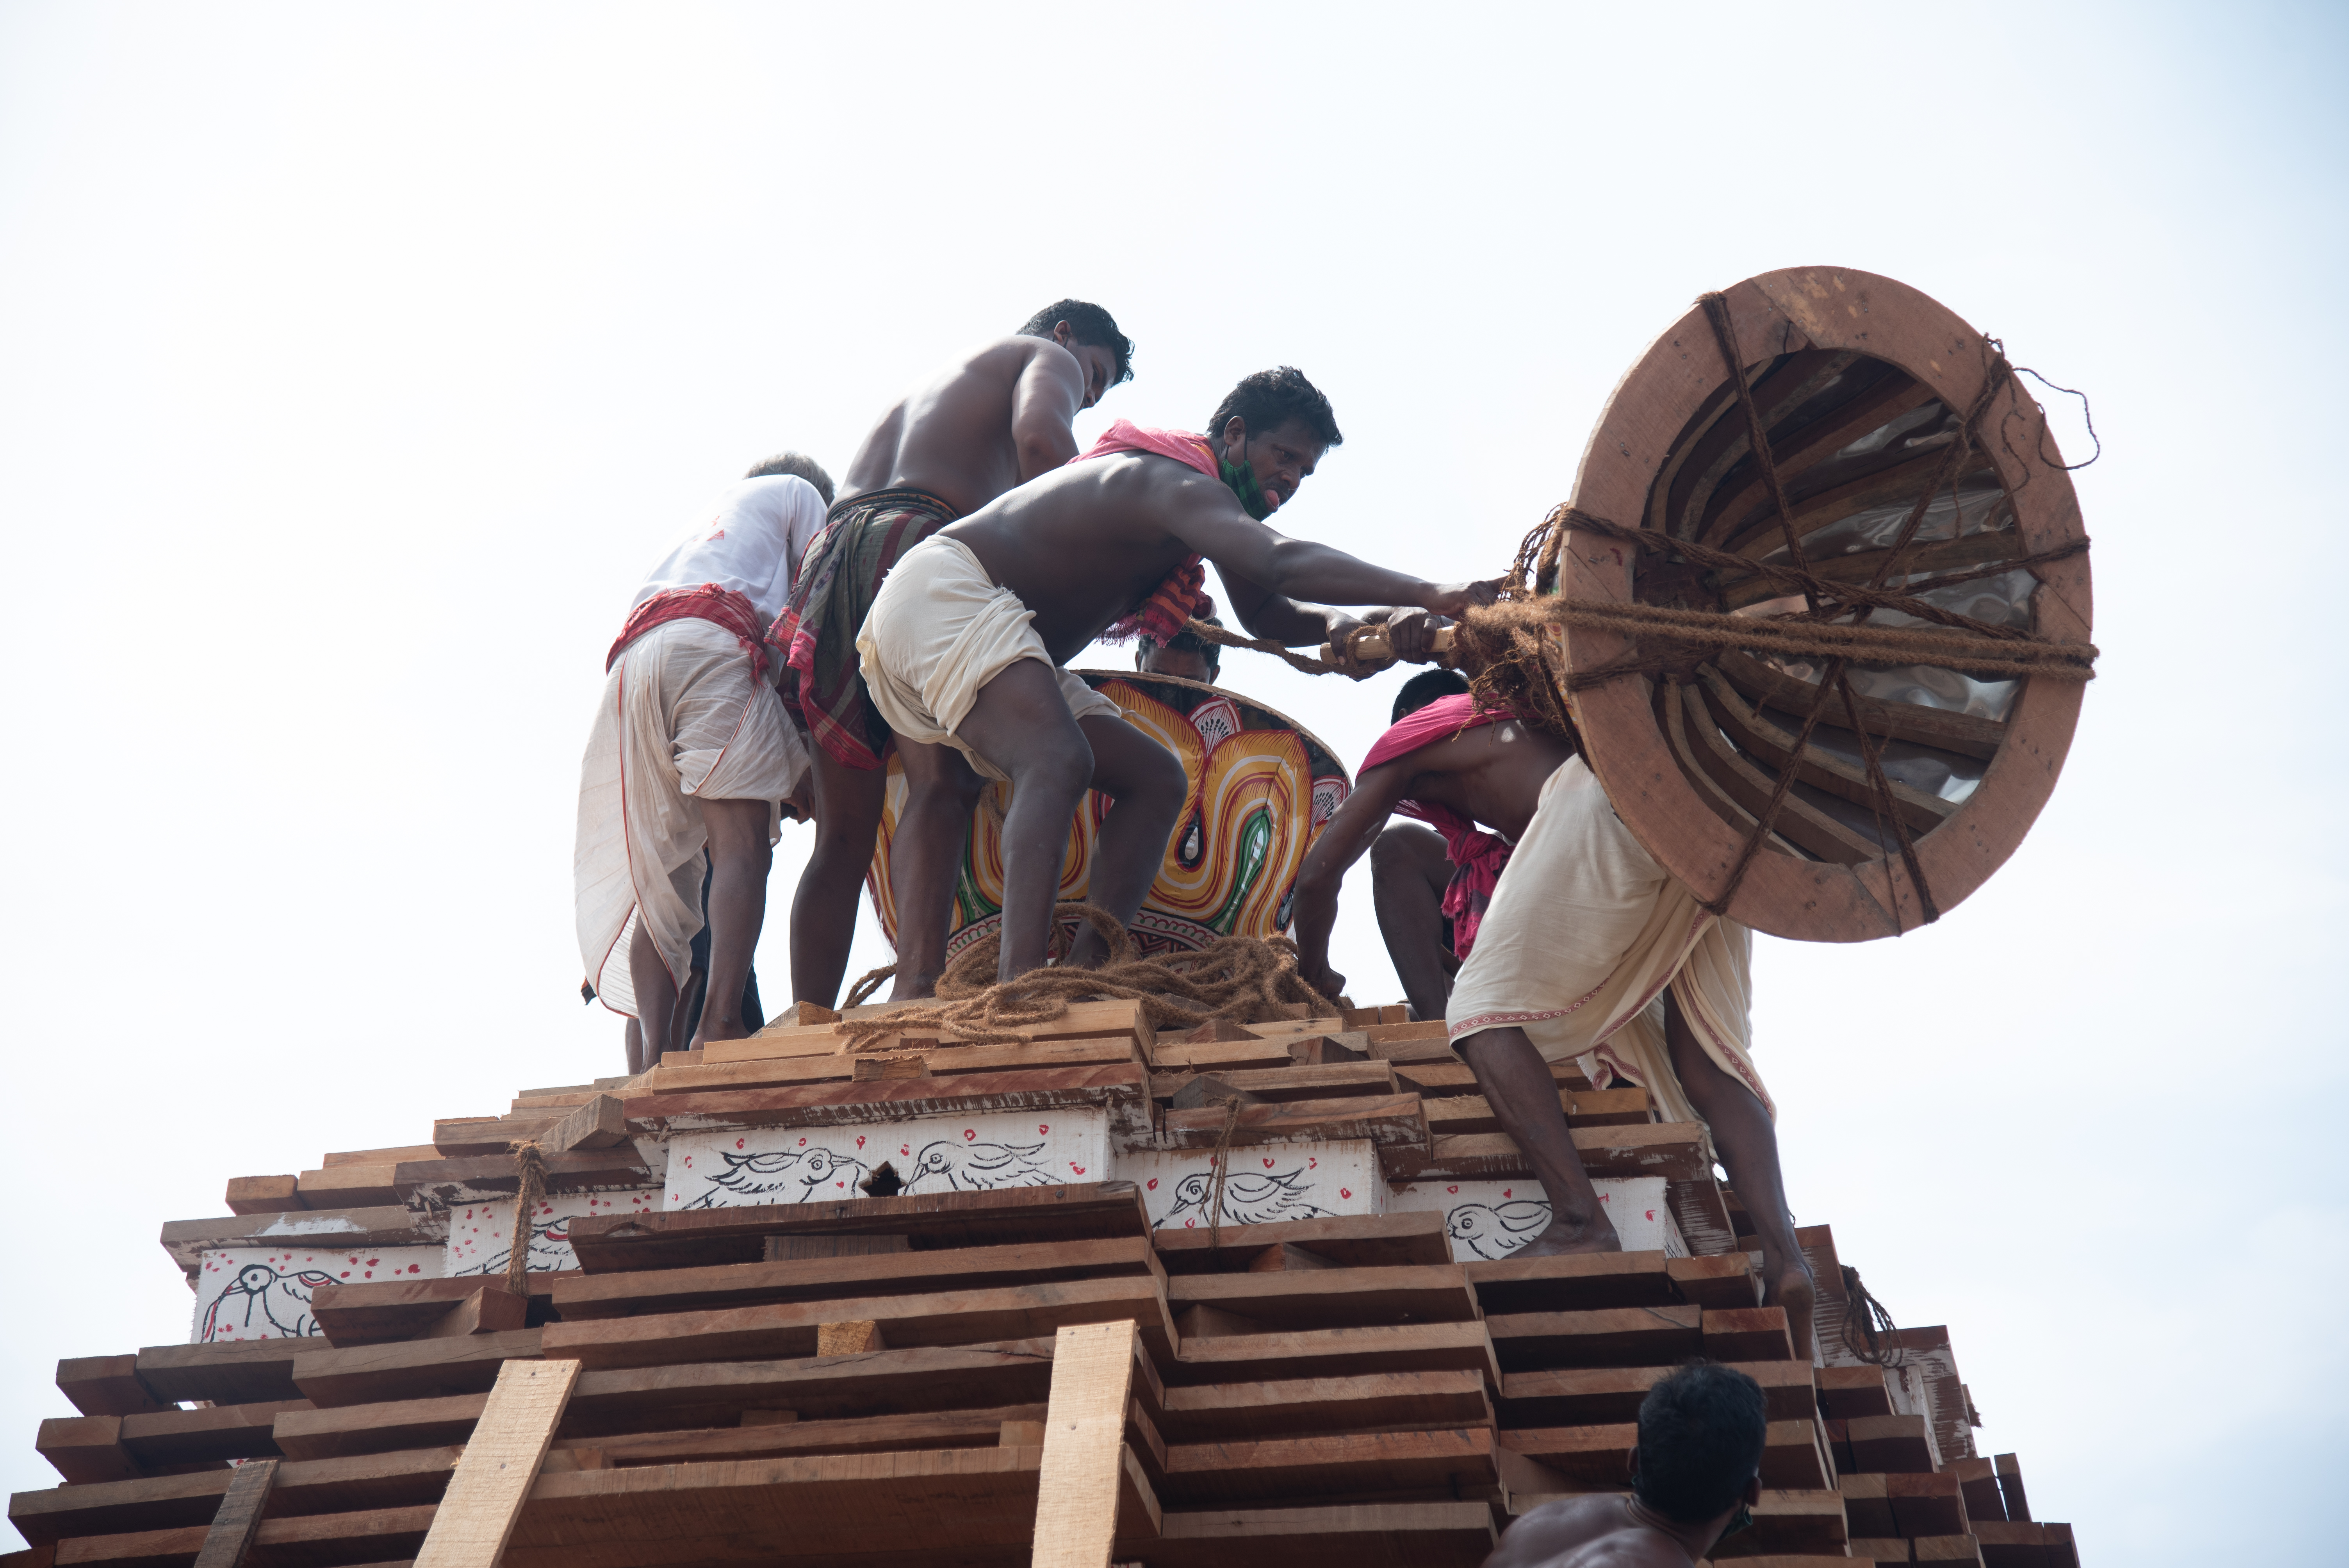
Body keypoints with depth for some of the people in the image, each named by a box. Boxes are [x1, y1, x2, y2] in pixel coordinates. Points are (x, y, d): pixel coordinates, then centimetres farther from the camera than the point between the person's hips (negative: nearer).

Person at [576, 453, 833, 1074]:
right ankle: (721, 1021, -33)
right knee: (742, 845, -17)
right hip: (711, 645, -6)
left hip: (630, 662, 6)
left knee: (659, 877, -2)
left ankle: (652, 1056, -16)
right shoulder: (797, 491, 29)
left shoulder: (704, 523, 45)